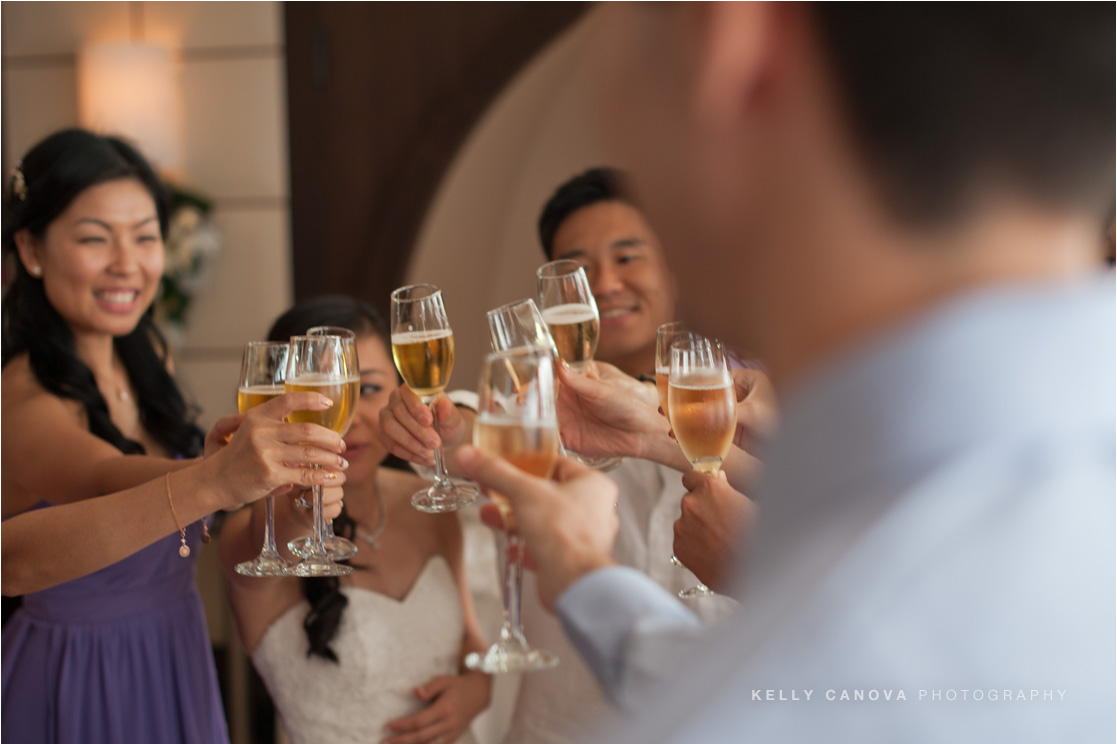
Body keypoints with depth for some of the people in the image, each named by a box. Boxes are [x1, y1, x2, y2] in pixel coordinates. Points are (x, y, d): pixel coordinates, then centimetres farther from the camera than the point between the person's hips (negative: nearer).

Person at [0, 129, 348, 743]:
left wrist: (212, 458, -17)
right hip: (81, 689, -8)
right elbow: (108, 477, -41)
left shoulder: (143, 359, 2)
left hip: (179, 667, 8)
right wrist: (213, 480, -62)